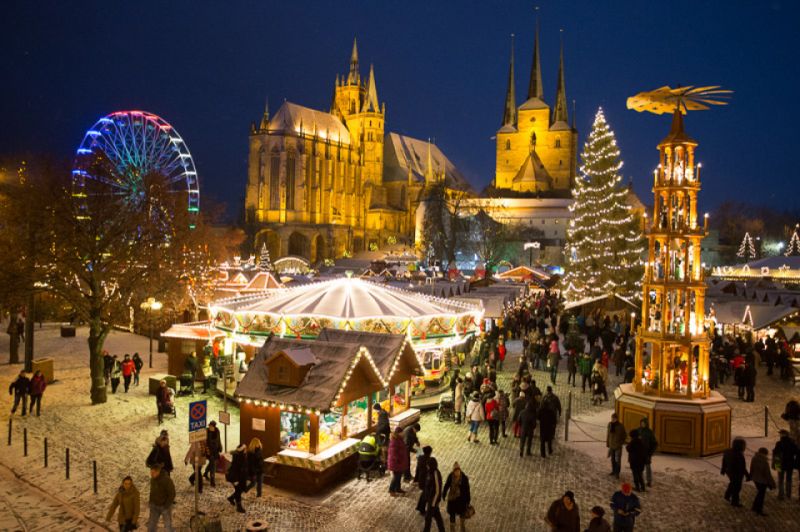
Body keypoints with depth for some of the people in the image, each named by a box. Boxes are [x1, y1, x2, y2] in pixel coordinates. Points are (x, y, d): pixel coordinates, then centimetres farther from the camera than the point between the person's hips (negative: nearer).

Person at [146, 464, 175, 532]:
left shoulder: (167, 480, -24)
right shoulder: (152, 479, -4)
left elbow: (172, 494, -19)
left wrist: (166, 505, -19)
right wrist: (151, 502, 7)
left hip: (165, 505, -6)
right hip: (155, 505, 6)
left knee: (168, 526, 4)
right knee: (151, 524, 9)